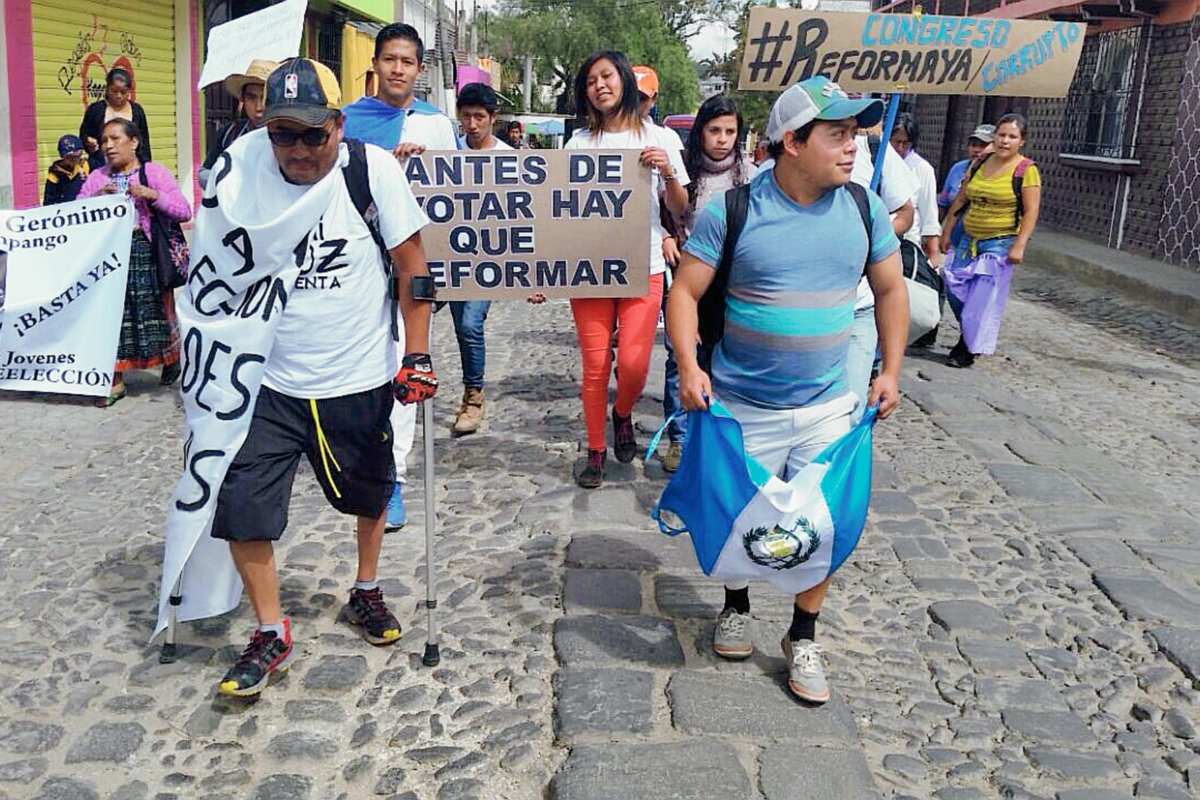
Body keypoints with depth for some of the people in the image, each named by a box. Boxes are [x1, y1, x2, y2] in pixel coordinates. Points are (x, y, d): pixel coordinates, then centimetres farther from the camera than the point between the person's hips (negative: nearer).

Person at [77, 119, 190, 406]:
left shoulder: (154, 172, 1)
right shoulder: (97, 177, 12)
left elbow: (184, 211, -6)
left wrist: (152, 195, -18)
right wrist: (96, 197, -10)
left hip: (145, 252, -3)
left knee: (155, 308, 2)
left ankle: (171, 359, 31)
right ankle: (115, 380, 9)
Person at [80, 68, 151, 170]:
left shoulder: (137, 111, 8)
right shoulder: (95, 109, 4)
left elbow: (144, 143, 11)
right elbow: (83, 136, 10)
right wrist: (89, 143, -12)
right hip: (101, 166, -1)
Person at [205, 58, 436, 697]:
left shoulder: (375, 169, -13)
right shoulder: (241, 164, -10)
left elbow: (411, 262, -7)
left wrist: (417, 355, -9)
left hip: (360, 378, 0)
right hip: (267, 379, 1)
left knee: (369, 492, 18)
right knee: (240, 505, -5)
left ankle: (366, 592, 46)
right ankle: (271, 633, 16)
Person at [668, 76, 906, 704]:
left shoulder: (864, 208, -1)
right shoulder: (732, 211, -12)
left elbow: (890, 289, 11)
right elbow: (685, 292, -9)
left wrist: (891, 369, 5)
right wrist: (688, 367, -22)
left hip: (828, 406, 3)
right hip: (743, 408, -2)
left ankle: (803, 638, 26)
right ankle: (736, 607, 42)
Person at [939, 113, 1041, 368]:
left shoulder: (1026, 170, -4)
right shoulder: (979, 164, 12)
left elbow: (1031, 211, -9)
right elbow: (960, 201, 16)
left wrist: (1019, 246, -16)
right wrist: (946, 233, 14)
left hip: (1000, 243, -6)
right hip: (969, 240, 6)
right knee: (955, 291, 1)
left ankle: (966, 350, 3)